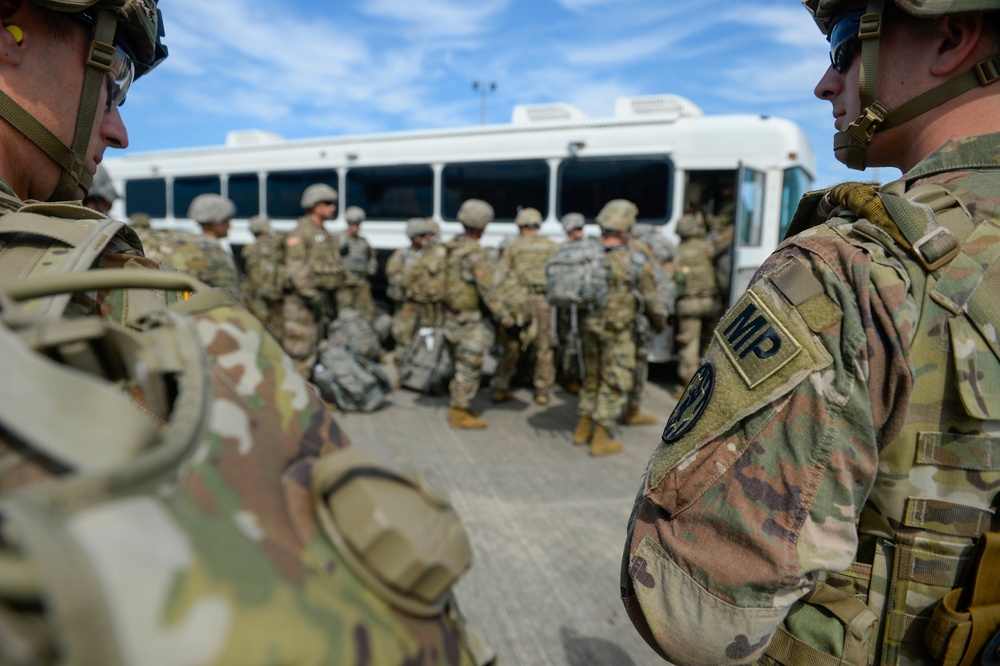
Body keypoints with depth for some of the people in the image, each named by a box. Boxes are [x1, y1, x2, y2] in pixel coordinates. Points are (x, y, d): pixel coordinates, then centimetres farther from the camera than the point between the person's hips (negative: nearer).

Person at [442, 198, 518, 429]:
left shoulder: (450, 248, 4)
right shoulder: (474, 254, -22)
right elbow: (489, 293, -22)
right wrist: (508, 322, -17)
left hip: (451, 317, 9)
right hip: (470, 322, -9)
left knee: (462, 367, 21)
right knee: (469, 370, 4)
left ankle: (458, 407, 31)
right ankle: (459, 414, 14)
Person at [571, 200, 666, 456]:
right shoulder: (636, 262, -14)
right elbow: (651, 301, -4)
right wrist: (660, 323, 14)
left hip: (590, 328, 5)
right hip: (618, 333, -5)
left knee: (592, 377, 20)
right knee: (615, 384, 7)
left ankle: (583, 429, 28)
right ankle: (601, 439, 10)